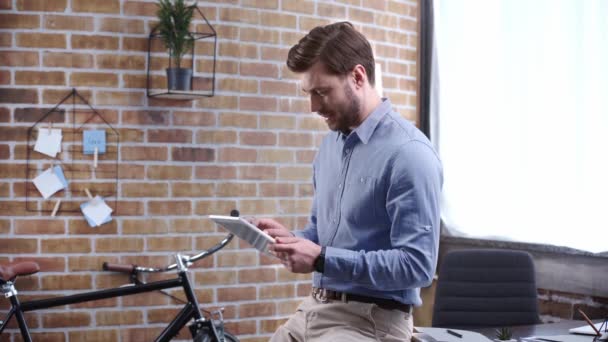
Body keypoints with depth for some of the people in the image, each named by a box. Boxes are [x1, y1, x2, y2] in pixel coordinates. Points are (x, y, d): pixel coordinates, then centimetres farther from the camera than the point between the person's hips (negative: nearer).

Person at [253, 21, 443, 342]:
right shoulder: (330, 144, 10)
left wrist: (322, 259, -22)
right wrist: (288, 238, -1)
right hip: (313, 309, 8)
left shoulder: (408, 153, -17)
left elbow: (417, 265, -22)